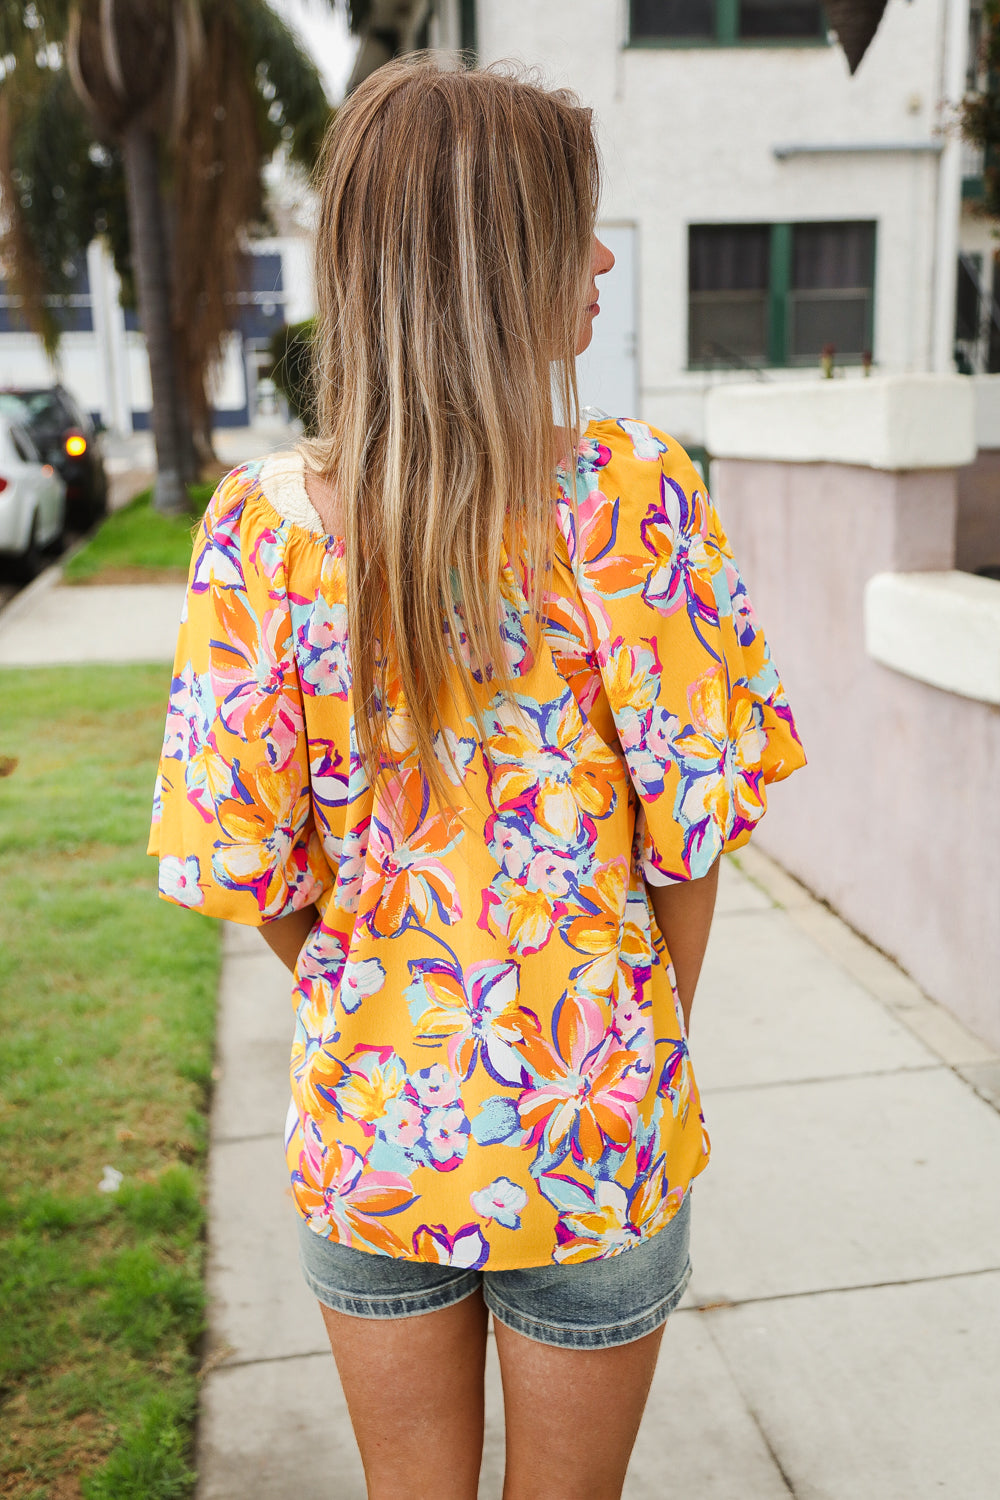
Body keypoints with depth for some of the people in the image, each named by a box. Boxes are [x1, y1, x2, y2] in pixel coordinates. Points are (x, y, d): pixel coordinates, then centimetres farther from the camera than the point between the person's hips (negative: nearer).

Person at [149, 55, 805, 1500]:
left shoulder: (263, 516, -12)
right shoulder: (629, 487, -18)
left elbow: (227, 857, -9)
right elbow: (692, 824, -12)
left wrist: (353, 989, 10)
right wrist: (656, 1025, 5)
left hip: (365, 1123, 2)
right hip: (594, 1134, -2)